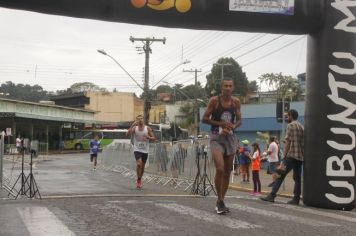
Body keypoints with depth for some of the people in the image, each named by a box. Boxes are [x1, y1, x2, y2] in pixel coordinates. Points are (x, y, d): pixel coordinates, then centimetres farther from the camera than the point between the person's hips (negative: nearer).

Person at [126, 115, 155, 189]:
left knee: (142, 166, 12)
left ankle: (139, 180, 34)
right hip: (137, 149, -2)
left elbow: (154, 138, 1)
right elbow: (127, 134, -19)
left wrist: (148, 137, -19)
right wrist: (132, 125, -26)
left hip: (145, 150, 2)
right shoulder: (135, 128, -3)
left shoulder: (148, 128, -1)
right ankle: (138, 179, -3)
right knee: (139, 164, -22)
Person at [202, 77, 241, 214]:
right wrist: (221, 124, -17)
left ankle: (220, 201, 20)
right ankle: (220, 200, -5)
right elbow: (205, 119, -6)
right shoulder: (215, 100, -7)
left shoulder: (236, 102, 4)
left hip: (230, 137, 5)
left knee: (227, 172, 8)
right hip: (216, 138, -4)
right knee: (220, 169, -20)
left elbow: (239, 120, 11)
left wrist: (232, 127, -10)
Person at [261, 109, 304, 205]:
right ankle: (296, 198, 5)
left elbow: (288, 141, -11)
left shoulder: (290, 125, -4)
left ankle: (272, 195, -11)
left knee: (280, 175, -7)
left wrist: (284, 155, -10)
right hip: (300, 156, 7)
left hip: (291, 155, -7)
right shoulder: (302, 127, 18)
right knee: (297, 177, 8)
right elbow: (303, 143, 17)